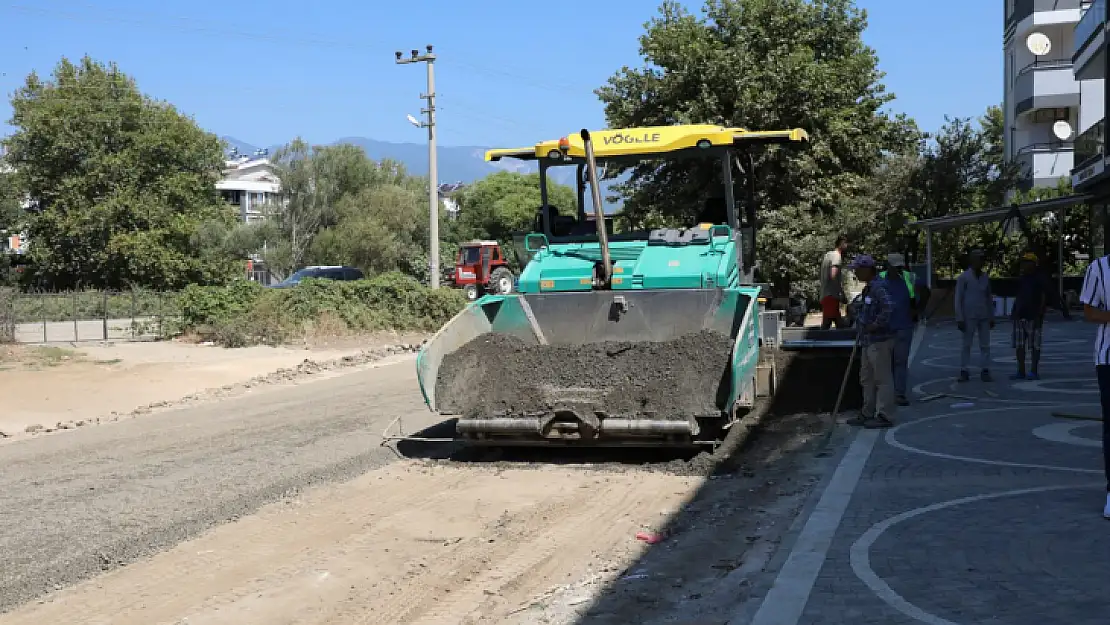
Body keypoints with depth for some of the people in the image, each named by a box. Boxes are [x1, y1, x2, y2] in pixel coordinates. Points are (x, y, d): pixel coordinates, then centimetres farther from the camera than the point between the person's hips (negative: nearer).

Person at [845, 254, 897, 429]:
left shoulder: (879, 287, -18)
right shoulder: (869, 287, 15)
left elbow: (889, 308, -32)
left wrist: (875, 325, -25)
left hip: (880, 340, -11)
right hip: (868, 341, 11)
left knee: (882, 378, -4)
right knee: (867, 379, 16)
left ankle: (884, 416, 1)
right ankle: (868, 413, 24)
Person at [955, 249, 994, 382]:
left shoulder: (985, 277, 9)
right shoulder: (963, 277, -7)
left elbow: (989, 298, 14)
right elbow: (958, 299, -9)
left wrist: (992, 317, 11)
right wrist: (959, 319, -14)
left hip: (984, 317, 4)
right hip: (969, 316, -4)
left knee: (985, 345, 1)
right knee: (966, 345, 0)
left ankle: (985, 371, 5)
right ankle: (964, 372, 4)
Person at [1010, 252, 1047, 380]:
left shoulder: (1039, 278, -4)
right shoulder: (1022, 278, 17)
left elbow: (1044, 297, -8)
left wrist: (1040, 315, -15)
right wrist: (1013, 311, 14)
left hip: (1033, 317, -7)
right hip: (1020, 316, 7)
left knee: (1034, 345, -3)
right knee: (1019, 345, 4)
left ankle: (1034, 372, 0)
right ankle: (1021, 371, 8)